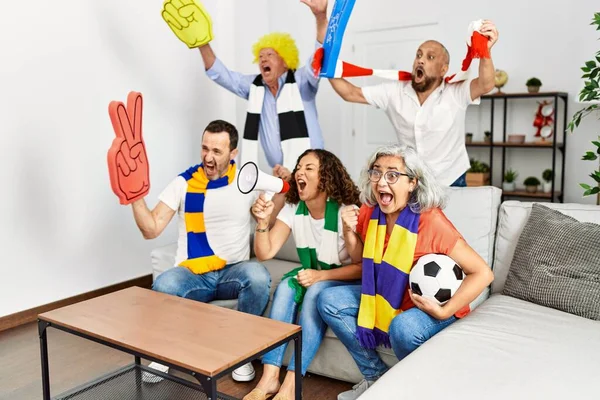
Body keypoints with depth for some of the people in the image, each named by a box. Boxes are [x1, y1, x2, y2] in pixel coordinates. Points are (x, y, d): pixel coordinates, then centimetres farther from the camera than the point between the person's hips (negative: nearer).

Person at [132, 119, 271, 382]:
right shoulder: (183, 183, 1)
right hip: (191, 274, 0)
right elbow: (151, 230, -3)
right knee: (163, 285, -34)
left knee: (258, 276, -34)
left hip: (233, 273, 0)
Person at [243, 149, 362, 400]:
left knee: (316, 292, -33)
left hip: (345, 281, -4)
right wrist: (263, 221, -27)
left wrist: (321, 275, -28)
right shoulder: (293, 208, -6)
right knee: (285, 287, -25)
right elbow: (264, 253, -10)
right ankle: (270, 377, -26)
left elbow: (362, 267, -18)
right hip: (312, 276, 5)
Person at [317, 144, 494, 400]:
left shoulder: (431, 221, -27)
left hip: (430, 306, -6)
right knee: (328, 301, -4)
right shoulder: (368, 212, -8)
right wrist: (350, 234, -9)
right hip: (385, 295, 7)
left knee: (403, 327, -36)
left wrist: (444, 312, -26)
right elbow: (363, 260, 11)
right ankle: (376, 376, 6)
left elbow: (483, 273, -24)